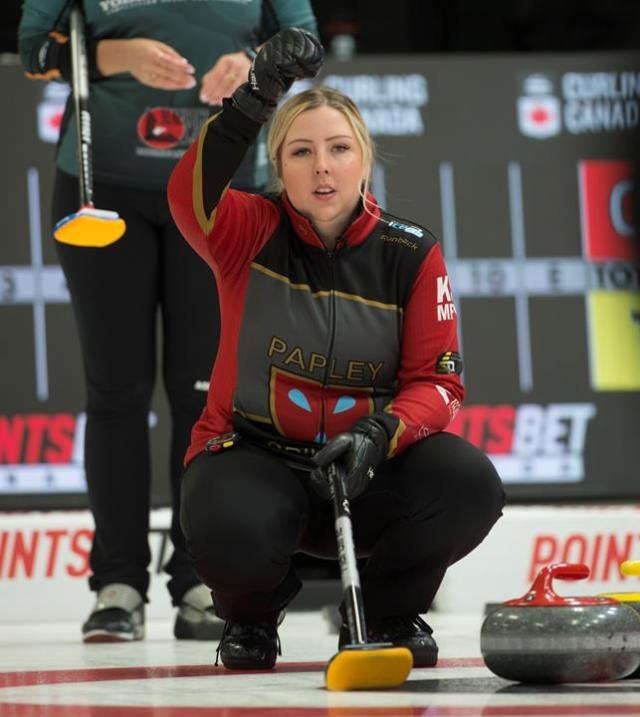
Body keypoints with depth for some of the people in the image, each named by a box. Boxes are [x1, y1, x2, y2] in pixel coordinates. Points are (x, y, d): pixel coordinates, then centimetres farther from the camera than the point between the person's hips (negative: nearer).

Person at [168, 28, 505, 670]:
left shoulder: (410, 254, -2)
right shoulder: (253, 233, -6)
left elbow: (437, 383, -4)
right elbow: (190, 195, -29)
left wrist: (379, 435, -25)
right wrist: (256, 99, -42)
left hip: (365, 467, 2)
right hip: (254, 455, -2)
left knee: (470, 484, -28)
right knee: (231, 536, -37)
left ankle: (386, 613, 4)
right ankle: (250, 612, 5)